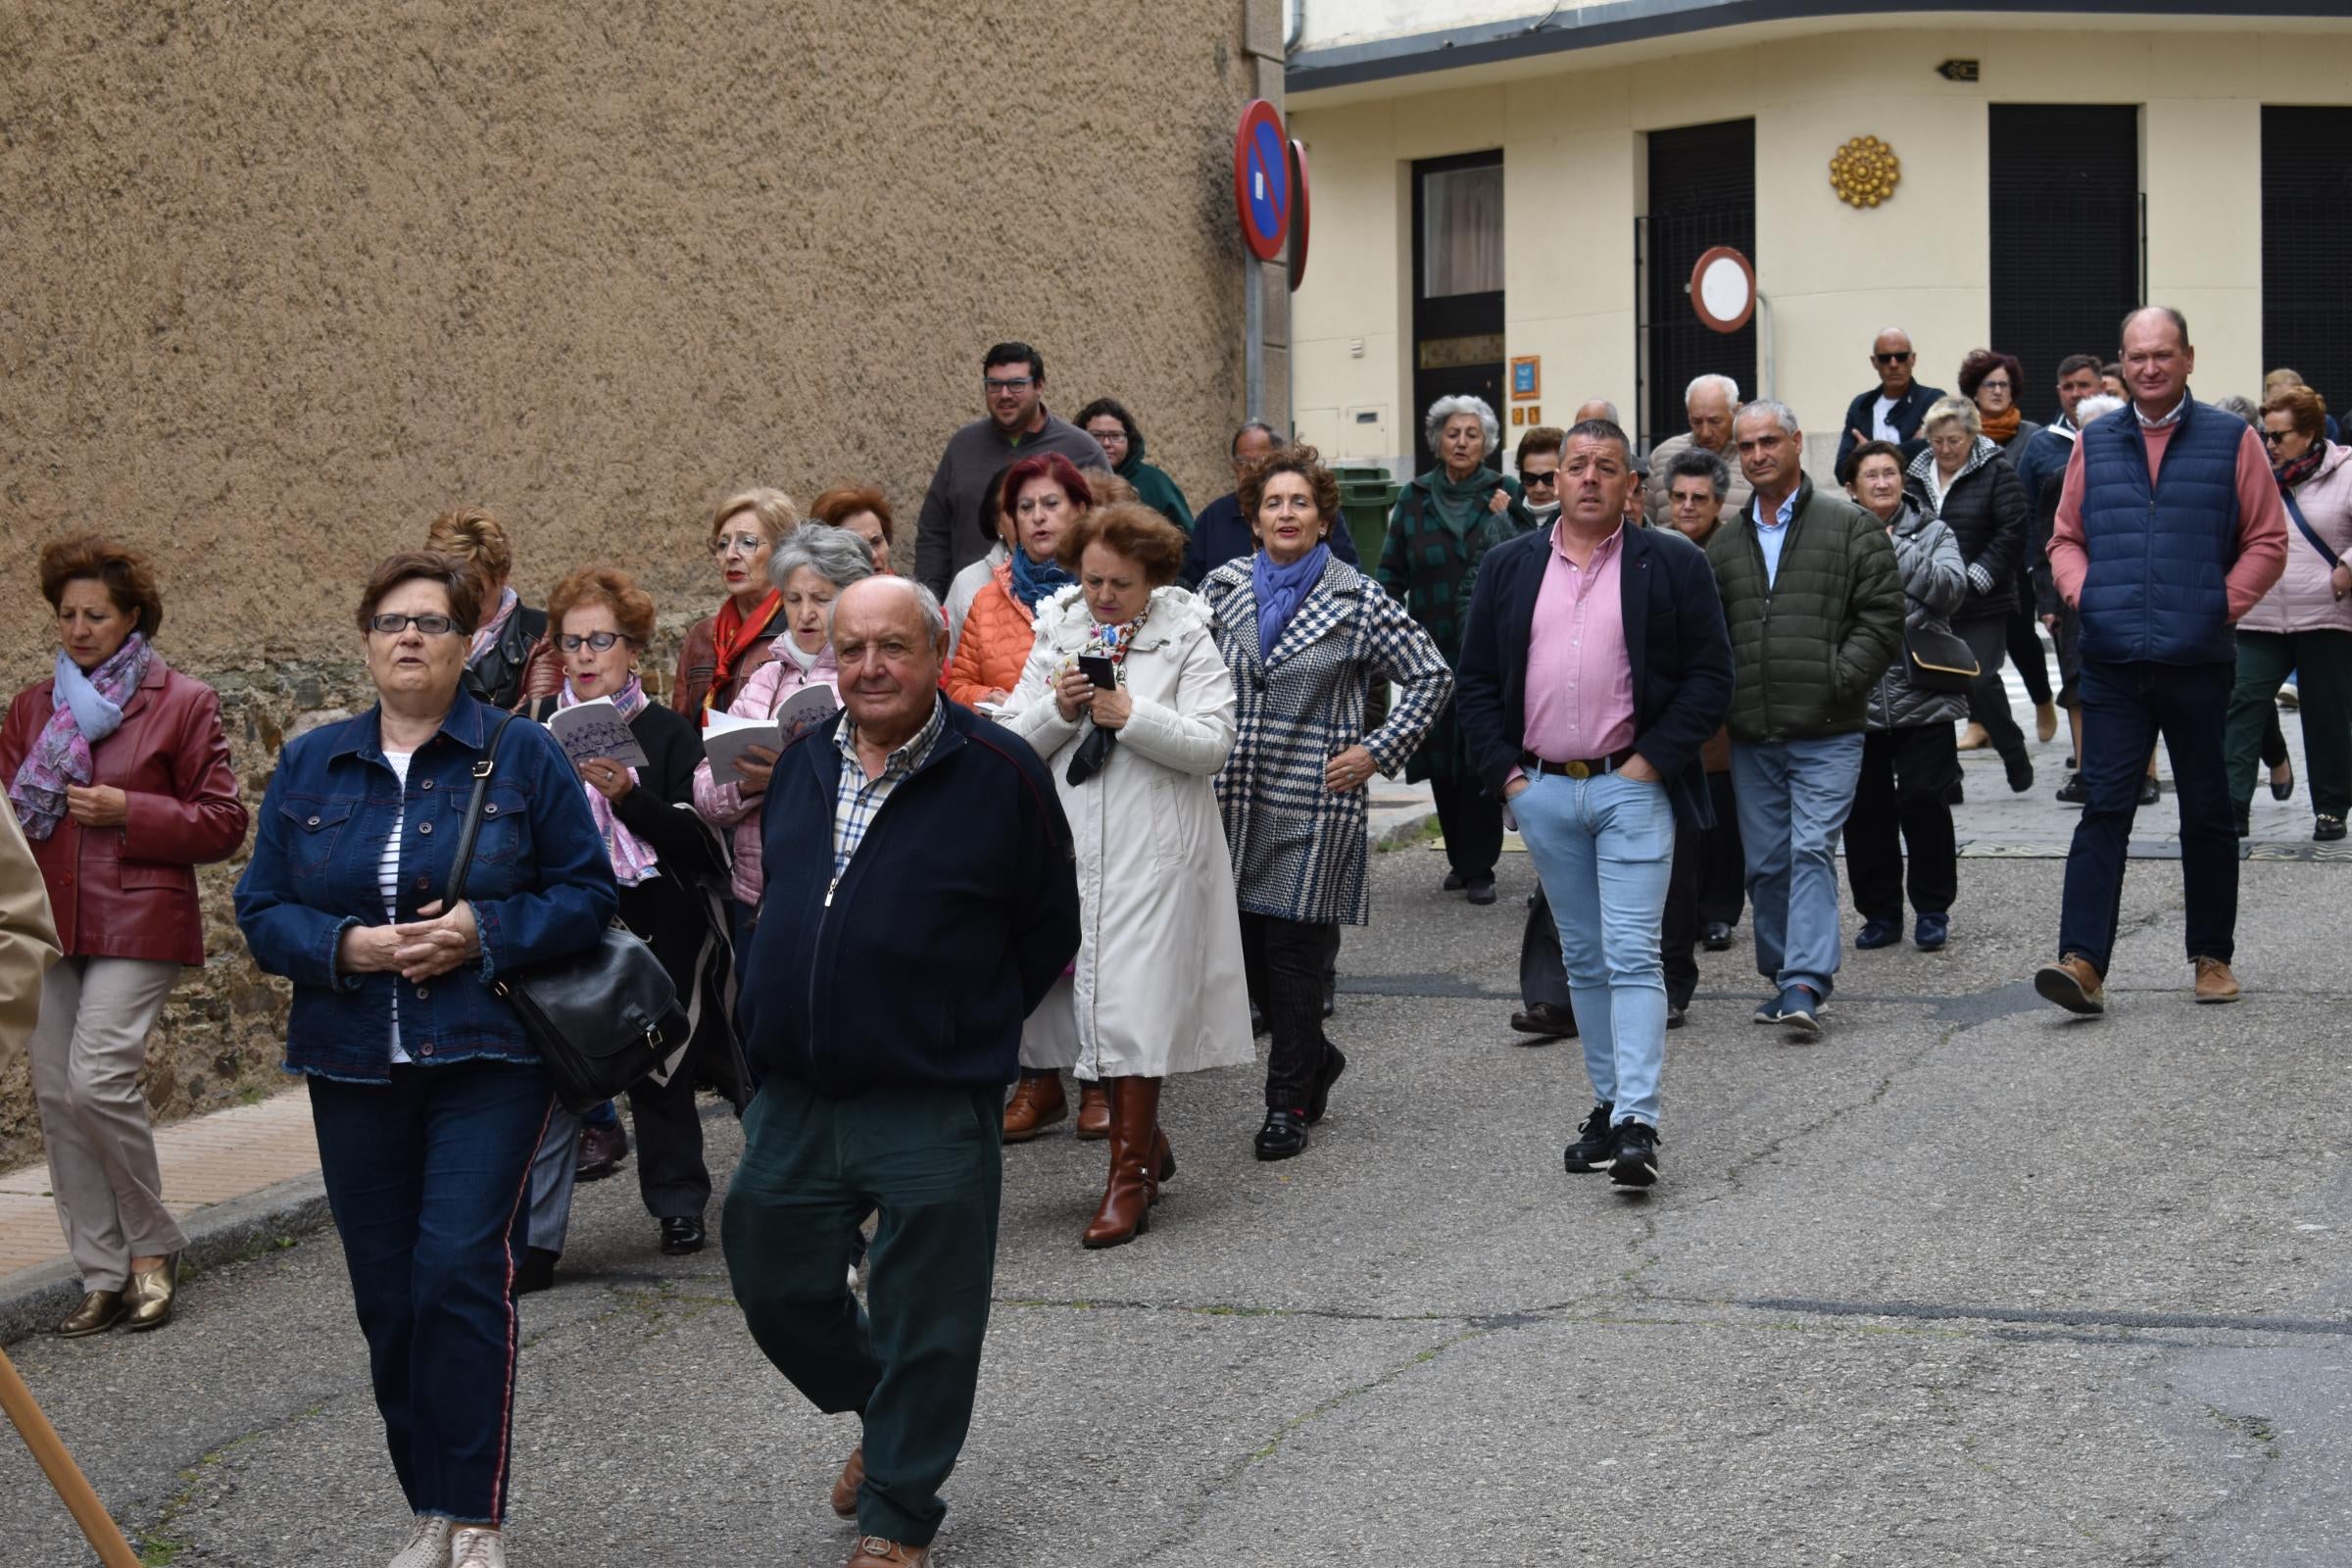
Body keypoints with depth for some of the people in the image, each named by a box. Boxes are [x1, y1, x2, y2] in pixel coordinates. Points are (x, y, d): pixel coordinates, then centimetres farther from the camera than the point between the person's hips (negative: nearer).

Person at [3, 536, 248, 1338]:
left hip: (137, 922, -6)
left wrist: (126, 812, -13)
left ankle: (152, 1246, 5)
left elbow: (222, 822, -1)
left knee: (98, 1078, -17)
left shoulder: (182, 703, 1)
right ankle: (104, 1278, 12)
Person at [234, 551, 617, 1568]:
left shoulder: (521, 756, 0)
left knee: (461, 1271, -14)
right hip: (354, 1066, 4)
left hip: (487, 1061, -3)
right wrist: (345, 945, -13)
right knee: (386, 1295, 7)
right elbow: (262, 913, 7)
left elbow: (589, 894, -1)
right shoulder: (309, 766, 8)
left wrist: (482, 932, -16)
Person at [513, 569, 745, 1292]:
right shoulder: (535, 726, 5)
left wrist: (627, 796, -22)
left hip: (655, 929, -1)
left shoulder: (668, 732, -1)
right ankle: (533, 1241, -6)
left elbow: (699, 844, -10)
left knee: (656, 1069, 11)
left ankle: (678, 1207, 30)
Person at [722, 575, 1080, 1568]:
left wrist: (964, 1031, 1)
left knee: (923, 1323, 3)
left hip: (932, 1113, -5)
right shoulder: (803, 763, 8)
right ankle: (882, 1418, 39)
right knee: (776, 1283, 14)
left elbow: (1049, 931, -1)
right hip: (793, 1103, 6)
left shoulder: (1000, 773, -8)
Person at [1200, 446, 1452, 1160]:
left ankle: (1290, 1103, 12)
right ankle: (1316, 1058, 30)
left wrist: (1377, 751, -3)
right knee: (1245, 947, 6)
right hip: (1231, 799, 4)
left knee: (1295, 953, -1)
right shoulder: (1221, 588, 6)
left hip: (1313, 804, -3)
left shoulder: (1357, 600, -2)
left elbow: (1431, 675, 3)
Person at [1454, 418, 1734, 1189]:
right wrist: (1504, 771, 1)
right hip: (1541, 791, 4)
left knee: (1632, 956, -10)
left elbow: (1710, 676, -2)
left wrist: (1652, 760, -10)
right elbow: (1476, 677, 10)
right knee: (1584, 959, 12)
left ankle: (1637, 1122, -13)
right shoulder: (1509, 567, 9)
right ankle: (1607, 1103, 21)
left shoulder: (1673, 565, -1)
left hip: (1631, 786, -4)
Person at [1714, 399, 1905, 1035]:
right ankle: (1783, 977, 19)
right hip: (1751, 736, 5)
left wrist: (1836, 680, -11)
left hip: (1826, 732, -5)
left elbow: (1883, 618, -3)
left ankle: (1805, 984, -17)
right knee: (1766, 863, 8)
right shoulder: (1724, 543, 14)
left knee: (1811, 851, -13)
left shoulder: (1851, 527, 1)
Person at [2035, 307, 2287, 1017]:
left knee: (2206, 812, 9)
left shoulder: (2232, 441, 3)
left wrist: (2226, 603, -7)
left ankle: (2213, 956, 22)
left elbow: (2267, 541, 4)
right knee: (2104, 809, -6)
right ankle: (2083, 962, -12)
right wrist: (2081, 591, -1)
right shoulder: (2094, 442, 10)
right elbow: (2066, 537, 16)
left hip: (2199, 662, -1)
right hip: (2112, 662, 1)